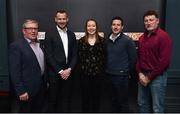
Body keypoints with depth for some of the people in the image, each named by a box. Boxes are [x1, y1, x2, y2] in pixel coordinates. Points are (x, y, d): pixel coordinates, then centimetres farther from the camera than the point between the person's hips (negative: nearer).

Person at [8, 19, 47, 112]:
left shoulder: (39, 45, 10)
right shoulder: (16, 46, -13)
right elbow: (14, 72, -17)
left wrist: (46, 82, 12)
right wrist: (20, 91, -19)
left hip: (41, 87, 7)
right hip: (27, 90, -7)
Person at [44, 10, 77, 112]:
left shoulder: (72, 34, 9)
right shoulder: (50, 33, -4)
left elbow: (74, 55, 8)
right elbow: (49, 55, -9)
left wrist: (69, 69, -5)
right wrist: (60, 71, -11)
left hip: (68, 73, 4)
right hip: (55, 73, -3)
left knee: (67, 100, 9)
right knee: (53, 100, 7)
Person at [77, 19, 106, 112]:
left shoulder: (101, 40, 3)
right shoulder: (81, 41, 3)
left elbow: (104, 57, 2)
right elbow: (79, 57, 3)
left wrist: (102, 70, -3)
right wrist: (82, 69, -3)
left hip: (98, 73, 0)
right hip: (85, 73, 0)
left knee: (96, 96, 10)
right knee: (85, 96, 8)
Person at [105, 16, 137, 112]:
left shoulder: (127, 40, -9)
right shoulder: (108, 40, 7)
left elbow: (133, 58, -5)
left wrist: (127, 71, 1)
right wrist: (107, 69, 10)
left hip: (121, 75, -5)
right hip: (110, 75, 5)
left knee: (123, 101, 4)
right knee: (114, 100, 17)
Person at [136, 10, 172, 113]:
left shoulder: (163, 36, -11)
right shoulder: (142, 38, 12)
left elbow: (164, 61, -17)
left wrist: (150, 77, -13)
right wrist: (140, 73, -1)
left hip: (157, 77, -7)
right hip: (143, 76, 7)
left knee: (157, 108, 1)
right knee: (142, 104, 17)